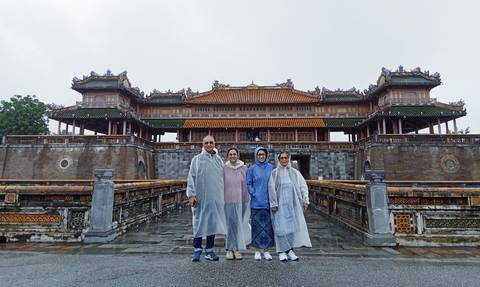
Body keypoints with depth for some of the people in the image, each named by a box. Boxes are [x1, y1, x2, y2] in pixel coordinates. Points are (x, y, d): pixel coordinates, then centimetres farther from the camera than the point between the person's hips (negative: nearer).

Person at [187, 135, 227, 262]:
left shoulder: (219, 160, 11)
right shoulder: (197, 159, 3)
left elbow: (223, 178, 10)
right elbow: (191, 177, -2)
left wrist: (223, 195, 7)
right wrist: (191, 194, -10)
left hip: (215, 197, 3)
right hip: (200, 197, -3)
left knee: (213, 222, 7)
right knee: (199, 222, 4)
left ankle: (209, 250, 19)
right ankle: (197, 249, 17)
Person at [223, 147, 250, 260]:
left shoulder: (244, 168, 3)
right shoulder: (224, 169, 0)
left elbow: (247, 185, 5)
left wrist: (247, 200, 3)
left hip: (241, 201, 1)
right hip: (228, 201, -1)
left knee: (239, 224, 6)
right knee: (230, 224, 2)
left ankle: (237, 249, 19)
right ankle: (229, 249, 15)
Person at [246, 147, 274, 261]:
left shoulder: (271, 168, 7)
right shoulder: (251, 169, 2)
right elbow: (248, 184, 3)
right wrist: (254, 194, -7)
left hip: (268, 202, 2)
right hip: (256, 203, -1)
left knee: (268, 226, 6)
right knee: (257, 226, 4)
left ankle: (266, 250, 19)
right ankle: (258, 250, 18)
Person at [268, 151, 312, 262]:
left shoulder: (295, 172, 7)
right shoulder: (274, 173, 0)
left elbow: (303, 186, 7)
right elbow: (271, 189, -3)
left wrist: (305, 200, -1)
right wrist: (273, 204, -9)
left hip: (293, 204, 3)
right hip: (280, 204, -2)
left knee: (293, 226, 4)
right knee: (281, 227, -1)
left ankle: (290, 250, 18)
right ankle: (282, 251, 12)